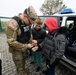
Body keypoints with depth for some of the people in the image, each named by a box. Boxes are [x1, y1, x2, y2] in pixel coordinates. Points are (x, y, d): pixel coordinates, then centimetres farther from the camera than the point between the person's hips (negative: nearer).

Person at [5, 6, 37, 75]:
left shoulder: (27, 22, -8)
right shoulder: (13, 23, -31)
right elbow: (11, 41, -30)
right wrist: (26, 46, -25)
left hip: (24, 47, 7)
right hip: (16, 48, -6)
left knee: (23, 60, 26)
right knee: (19, 64, 8)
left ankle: (23, 69, 52)